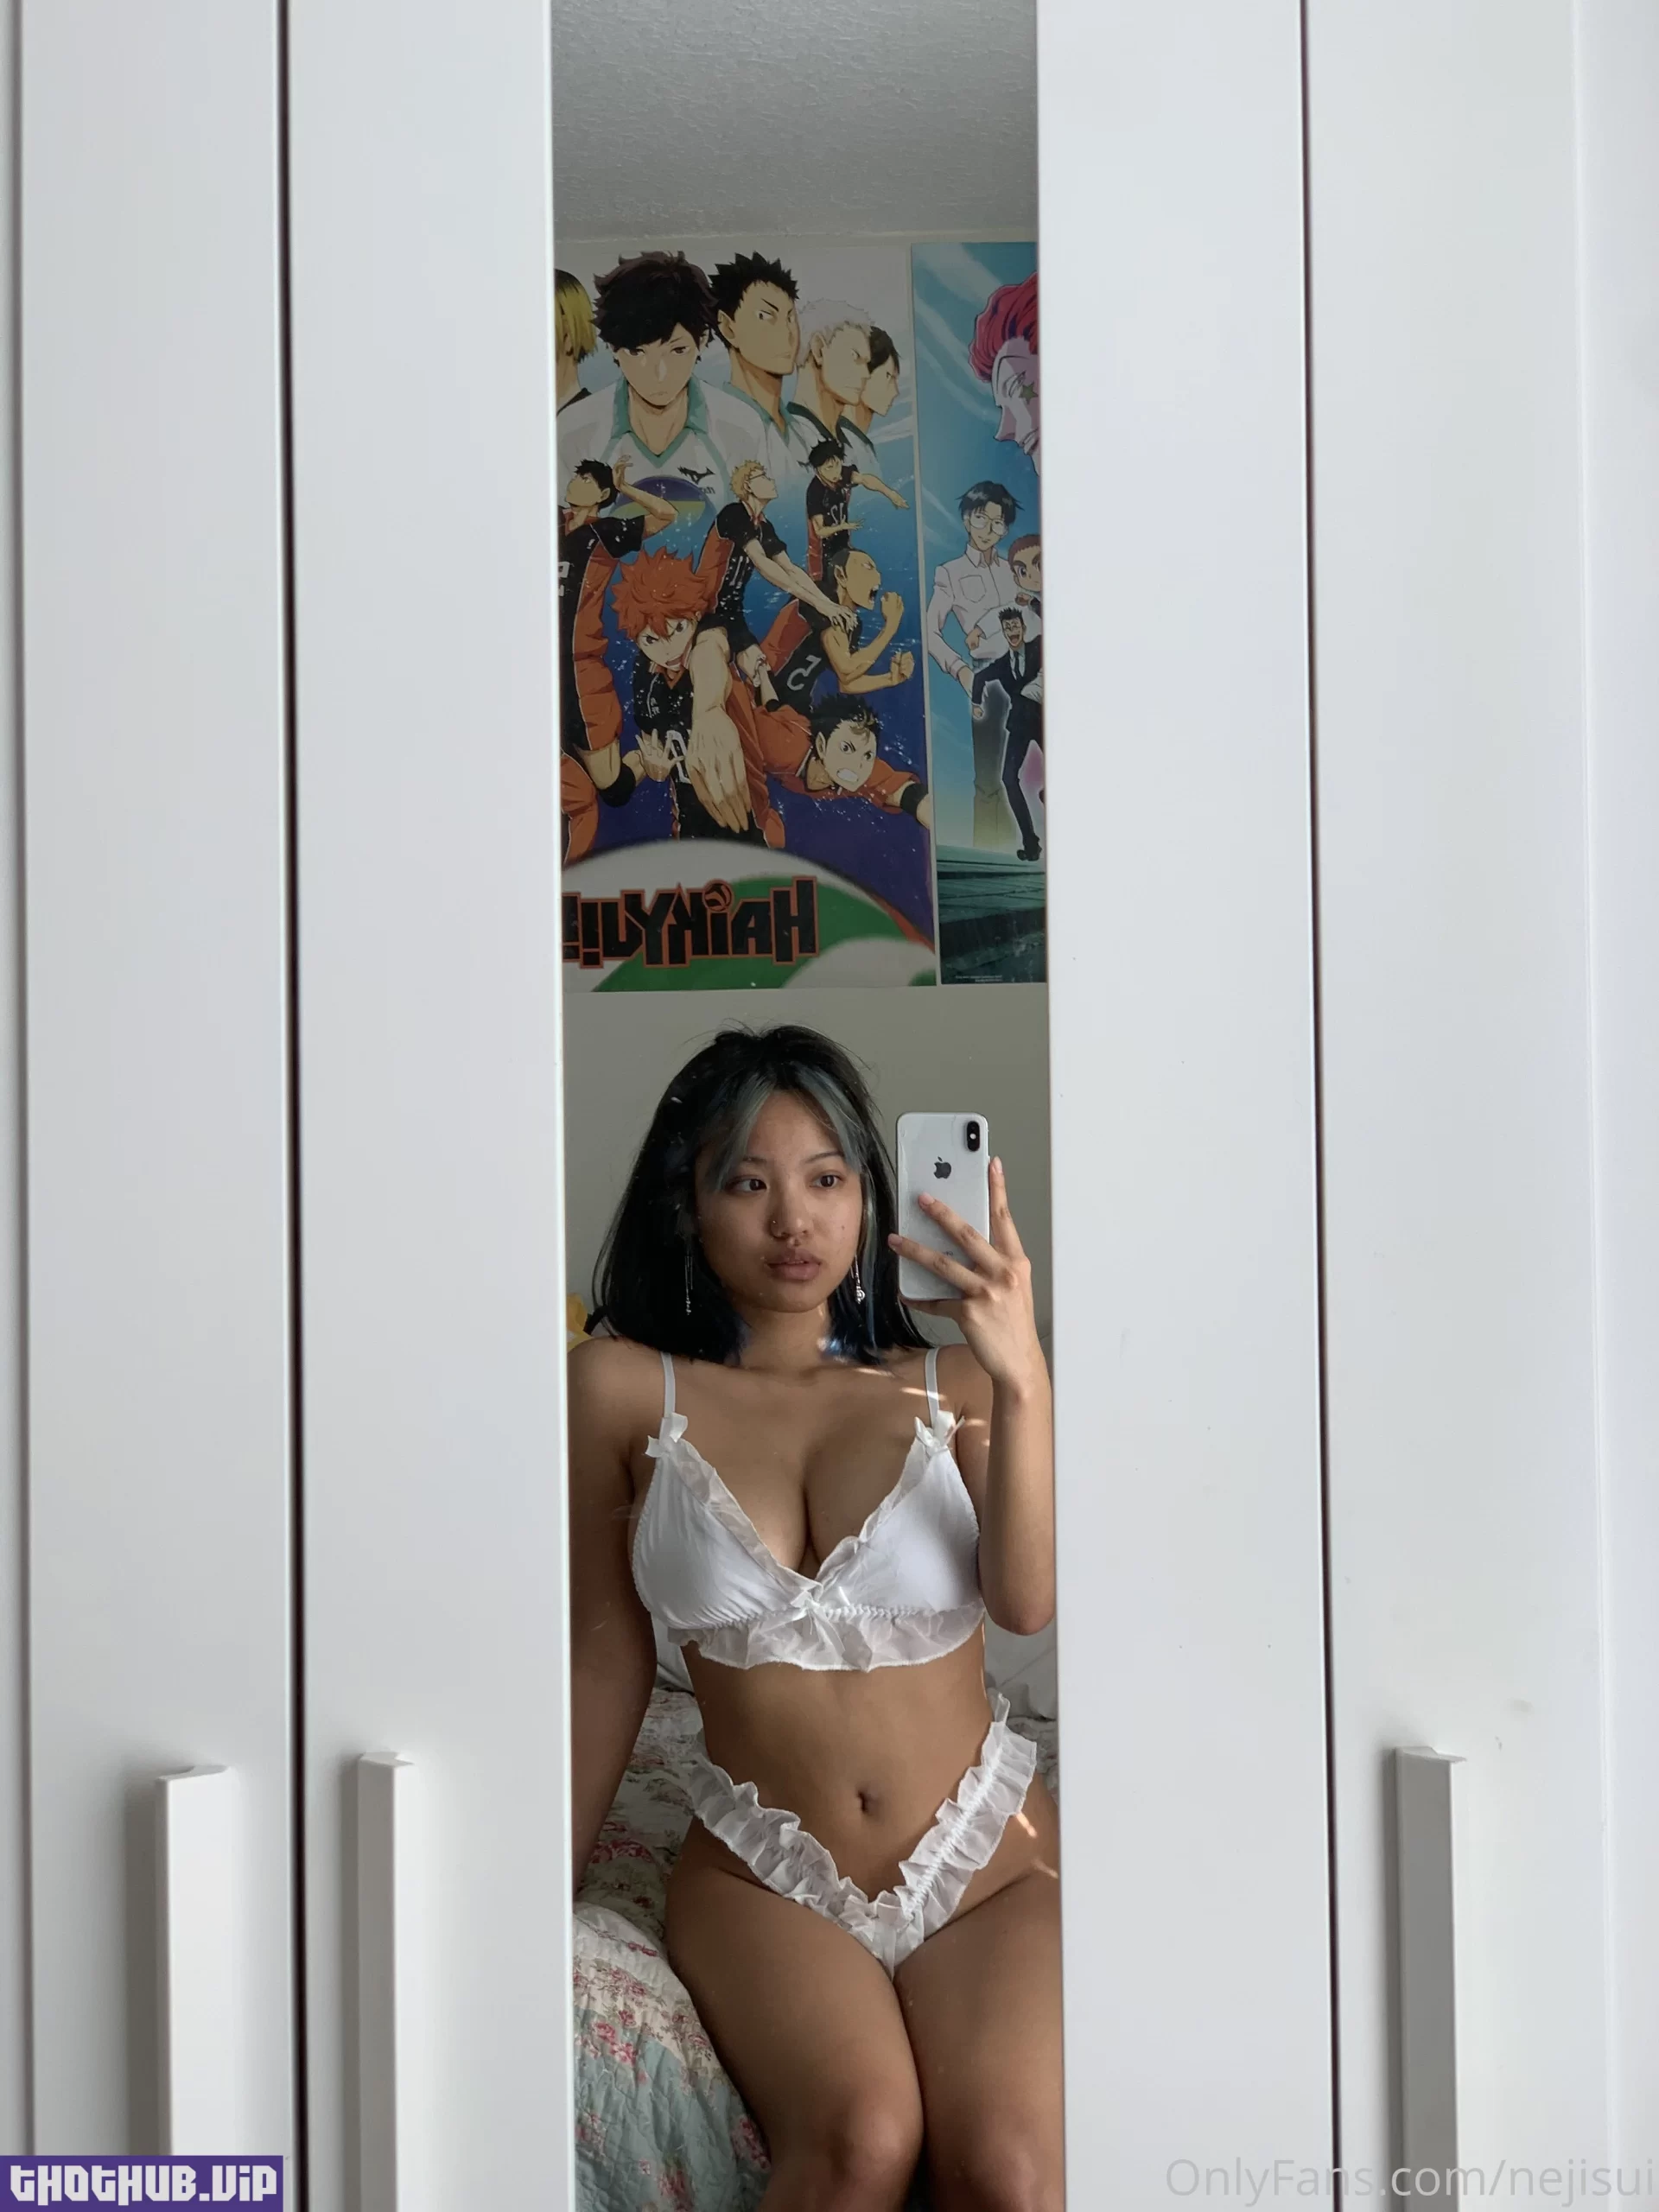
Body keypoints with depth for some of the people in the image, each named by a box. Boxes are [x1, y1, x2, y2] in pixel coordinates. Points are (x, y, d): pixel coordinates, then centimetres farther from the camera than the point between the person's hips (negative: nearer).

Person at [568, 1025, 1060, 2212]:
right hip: (763, 1875, 0)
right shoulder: (623, 1391, -3)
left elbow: (1028, 1601, -15)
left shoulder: (947, 1385, 0)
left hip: (991, 1859, 1)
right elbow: (608, 1656, 6)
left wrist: (1024, 1375, -27)